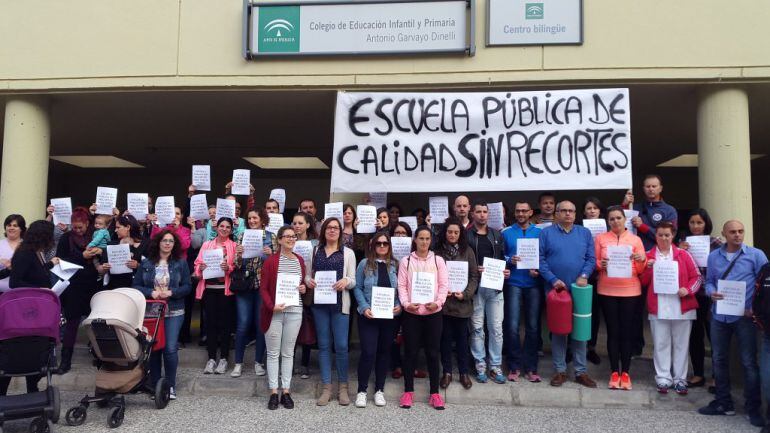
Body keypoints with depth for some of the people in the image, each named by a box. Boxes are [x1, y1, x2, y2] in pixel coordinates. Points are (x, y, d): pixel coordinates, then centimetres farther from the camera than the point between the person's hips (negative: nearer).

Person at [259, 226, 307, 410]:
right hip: (274, 312, -3)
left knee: (288, 352, 10)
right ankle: (273, 392, 13)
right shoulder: (270, 261, -5)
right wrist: (272, 306, -18)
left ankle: (286, 391, 18)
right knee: (273, 353, 5)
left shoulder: (300, 260, 8)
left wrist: (304, 288, -1)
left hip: (294, 312, 3)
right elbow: (263, 288, -5)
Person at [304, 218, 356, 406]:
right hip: (319, 303, 2)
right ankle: (326, 388, 16)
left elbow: (352, 280, 3)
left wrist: (345, 281, -19)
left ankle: (343, 387, 14)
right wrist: (309, 281, -10)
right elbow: (307, 274, 13)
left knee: (341, 346, -2)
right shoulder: (315, 251, 12)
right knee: (323, 345, 7)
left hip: (340, 303, -2)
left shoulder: (348, 253, 5)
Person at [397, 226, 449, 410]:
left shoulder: (438, 260, 6)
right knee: (411, 352, 6)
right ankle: (408, 391, 19)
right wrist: (406, 303, -15)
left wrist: (438, 302, -15)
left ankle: (435, 393, 17)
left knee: (433, 352, 6)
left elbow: (444, 285, 1)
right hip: (411, 312, 0)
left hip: (433, 312, 1)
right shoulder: (406, 261, 4)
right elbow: (402, 286, 0)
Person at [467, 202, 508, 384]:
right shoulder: (466, 235, -1)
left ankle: (495, 366, 16)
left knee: (496, 328, 6)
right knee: (477, 328, 5)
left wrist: (506, 271, 0)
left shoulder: (497, 235, 13)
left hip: (495, 286, 3)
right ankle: (480, 365, 15)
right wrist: (474, 270, -18)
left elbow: (502, 258, 17)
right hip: (475, 287, -3)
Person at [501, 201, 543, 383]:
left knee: (533, 327, 5)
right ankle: (514, 366, 10)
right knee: (512, 326, -4)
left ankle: (531, 367, 16)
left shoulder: (539, 232, 7)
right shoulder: (506, 232, 6)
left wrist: (538, 270, -10)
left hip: (533, 284, 1)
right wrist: (509, 260, -12)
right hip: (514, 283, -1)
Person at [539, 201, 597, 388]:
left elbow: (591, 258, 4)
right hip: (555, 288, -2)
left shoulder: (584, 233, 9)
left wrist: (584, 276, -13)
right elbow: (541, 259, -5)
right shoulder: (546, 233, 2)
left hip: (579, 289, 2)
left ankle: (581, 371, 15)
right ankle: (560, 370, 15)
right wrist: (553, 279, -14)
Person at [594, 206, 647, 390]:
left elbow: (641, 270, 4)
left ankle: (625, 372, 11)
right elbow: (594, 263, 4)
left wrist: (642, 260, -16)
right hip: (607, 291, 0)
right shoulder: (600, 238, 5)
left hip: (630, 291, 0)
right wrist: (600, 265, -17)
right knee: (612, 331, 4)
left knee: (626, 331, 3)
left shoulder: (635, 240, 5)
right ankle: (614, 372, 11)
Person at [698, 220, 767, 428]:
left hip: (744, 316, -4)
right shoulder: (714, 256, 9)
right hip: (719, 315, 4)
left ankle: (753, 408, 14)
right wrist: (712, 293, -11)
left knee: (749, 362, 1)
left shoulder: (756, 255, -3)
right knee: (719, 359, 11)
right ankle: (723, 402, 23)